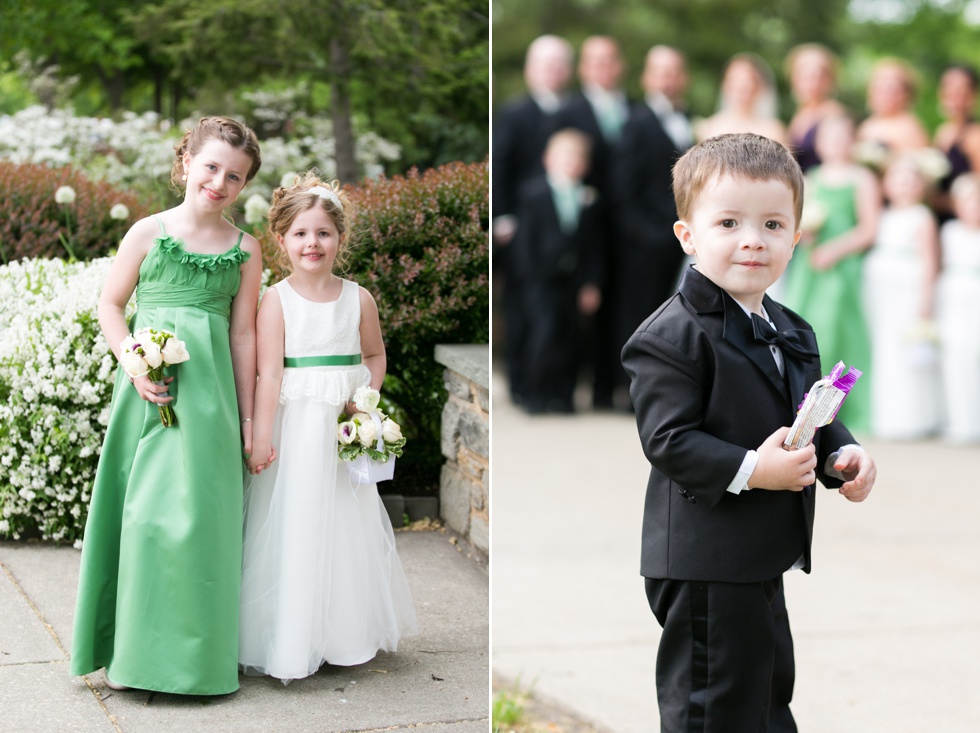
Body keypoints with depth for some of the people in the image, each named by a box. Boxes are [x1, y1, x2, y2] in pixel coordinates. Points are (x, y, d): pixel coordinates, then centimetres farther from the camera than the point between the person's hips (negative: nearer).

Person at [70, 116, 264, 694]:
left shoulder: (245, 249, 7)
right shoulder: (150, 232, 2)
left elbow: (242, 333, 9)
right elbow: (110, 305, 5)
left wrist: (246, 416, 9)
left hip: (210, 391, 1)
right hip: (150, 388, -1)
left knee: (202, 512, 0)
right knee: (143, 510, -2)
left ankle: (197, 652, 11)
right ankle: (138, 649, 8)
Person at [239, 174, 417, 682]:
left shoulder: (358, 299, 4)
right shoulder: (276, 300, -7)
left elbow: (375, 357, 15)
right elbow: (269, 373, -12)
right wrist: (261, 435, -17)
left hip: (344, 428, 4)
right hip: (294, 426, -4)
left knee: (346, 524, 10)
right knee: (293, 528, 0)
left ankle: (345, 635, 24)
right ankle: (288, 643, 9)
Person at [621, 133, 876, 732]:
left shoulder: (792, 334, 11)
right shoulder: (672, 337, -17)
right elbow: (668, 440, -21)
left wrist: (842, 454, -2)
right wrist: (751, 470, -29)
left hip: (766, 558, 9)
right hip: (704, 564, -9)